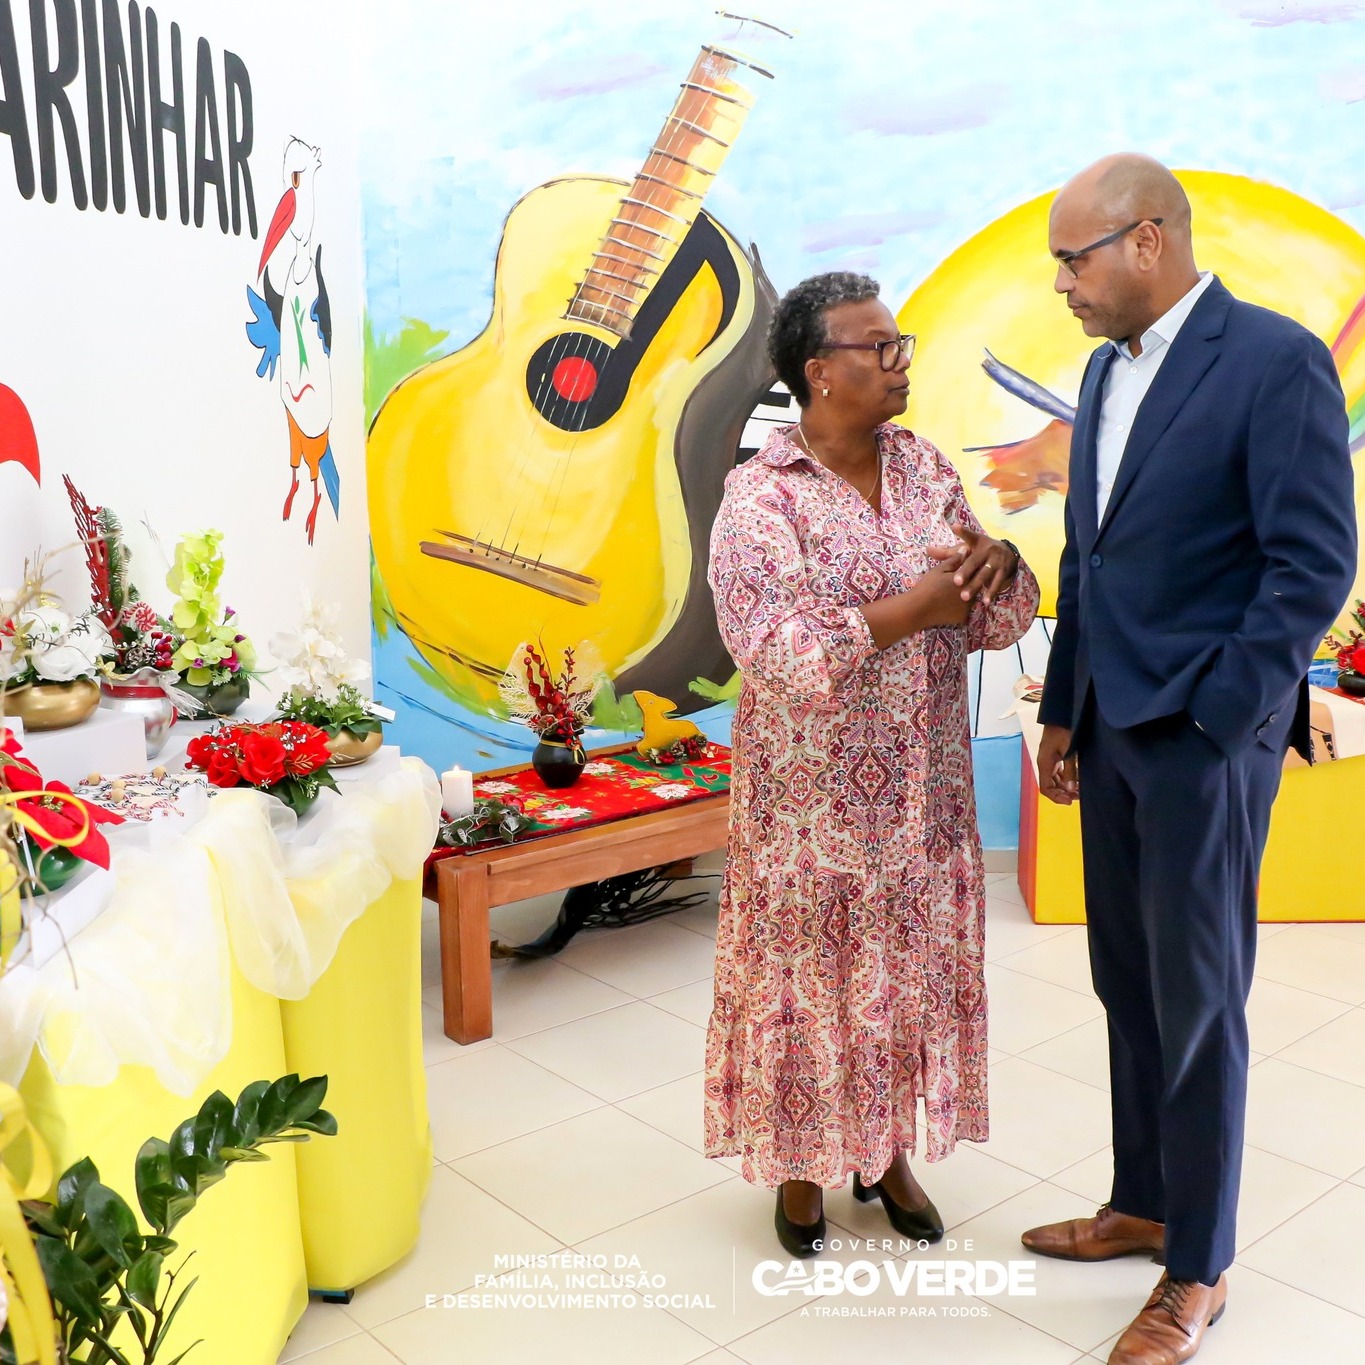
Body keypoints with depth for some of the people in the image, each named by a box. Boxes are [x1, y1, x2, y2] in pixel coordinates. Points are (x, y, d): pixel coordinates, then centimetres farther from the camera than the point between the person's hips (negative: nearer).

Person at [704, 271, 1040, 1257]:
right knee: (808, 975, 9)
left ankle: (887, 1150, 37)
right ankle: (801, 1165, 31)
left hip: (924, 793, 5)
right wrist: (911, 608, -26)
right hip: (812, 797, -5)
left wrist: (999, 568, -18)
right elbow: (776, 654, -23)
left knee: (912, 967, 15)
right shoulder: (761, 497, -13)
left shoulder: (926, 470, 4)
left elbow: (998, 626, 4)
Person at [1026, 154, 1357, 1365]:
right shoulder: (1107, 369, 11)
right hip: (1111, 733, 7)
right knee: (1130, 990, 16)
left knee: (1196, 1006, 4)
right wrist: (1065, 713, 14)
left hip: (1205, 738, -7)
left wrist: (1208, 721, -15)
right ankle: (1144, 1205, 34)